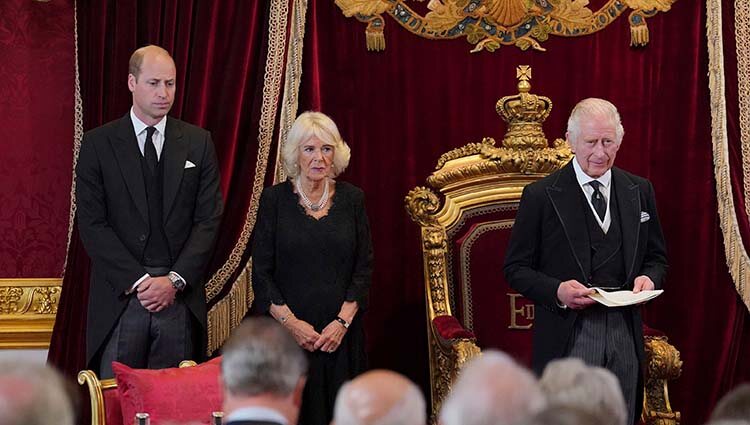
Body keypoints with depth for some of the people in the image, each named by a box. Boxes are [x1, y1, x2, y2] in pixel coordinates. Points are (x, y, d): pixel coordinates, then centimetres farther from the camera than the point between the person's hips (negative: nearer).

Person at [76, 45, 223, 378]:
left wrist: (175, 280, -8)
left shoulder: (198, 143, 9)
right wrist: (137, 280, -11)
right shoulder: (98, 144, 3)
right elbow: (92, 223, -3)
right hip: (120, 295, -1)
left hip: (180, 295, 2)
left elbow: (208, 219, 4)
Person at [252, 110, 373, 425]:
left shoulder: (352, 199, 5)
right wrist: (290, 322, -11)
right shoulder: (275, 198, 0)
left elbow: (364, 267, 3)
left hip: (341, 334, 2)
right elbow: (261, 272, -2)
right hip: (288, 332, -1)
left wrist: (343, 320, -8)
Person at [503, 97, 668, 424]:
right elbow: (515, 268, 0)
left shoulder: (640, 191, 10)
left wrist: (649, 278, -5)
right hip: (567, 340, -4)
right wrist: (556, 290, -18)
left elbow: (656, 257, 18)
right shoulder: (541, 196, -2)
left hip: (624, 335, 4)